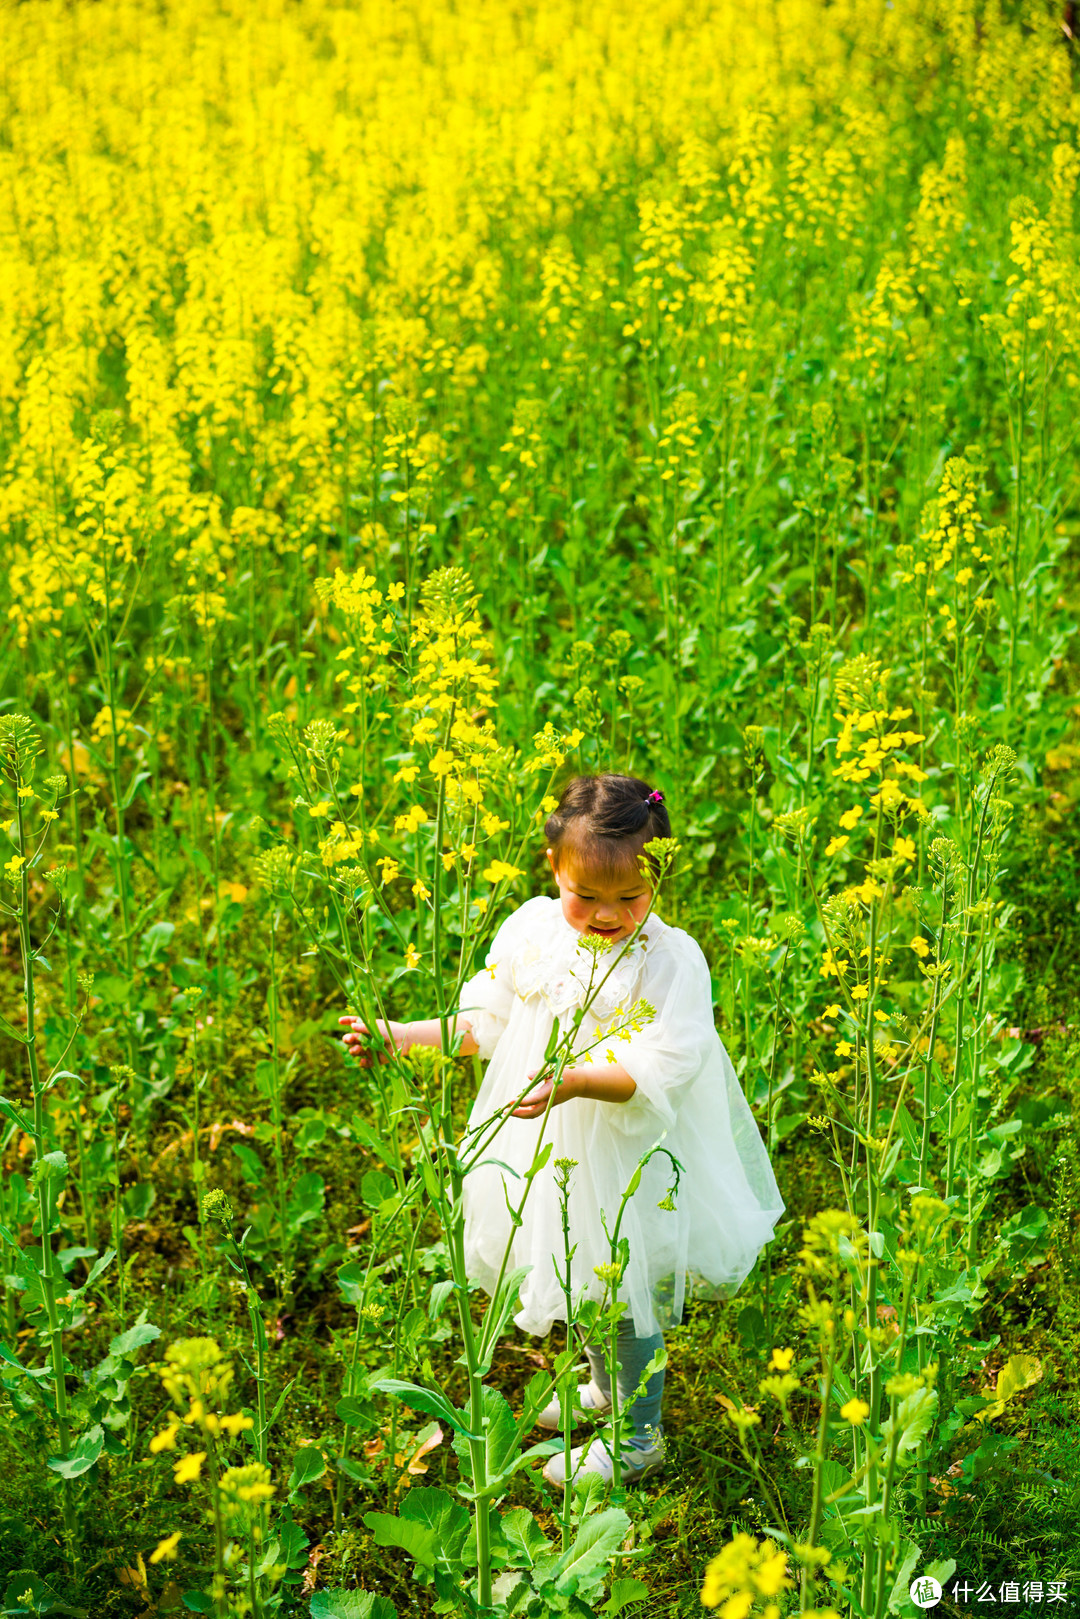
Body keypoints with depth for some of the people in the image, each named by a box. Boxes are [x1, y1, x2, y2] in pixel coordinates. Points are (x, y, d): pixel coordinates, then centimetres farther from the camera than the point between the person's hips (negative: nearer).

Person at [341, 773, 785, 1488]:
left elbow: (656, 1073, -25)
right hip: (547, 1156, 5)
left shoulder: (671, 960, -20)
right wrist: (398, 1035, -5)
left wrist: (575, 1081, -40)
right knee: (581, 1284, 24)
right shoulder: (532, 930, -5)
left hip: (629, 1161, -5)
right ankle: (606, 1387, 51)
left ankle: (640, 1437, 31)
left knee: (625, 1294, 9)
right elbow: (483, 1022, 5)